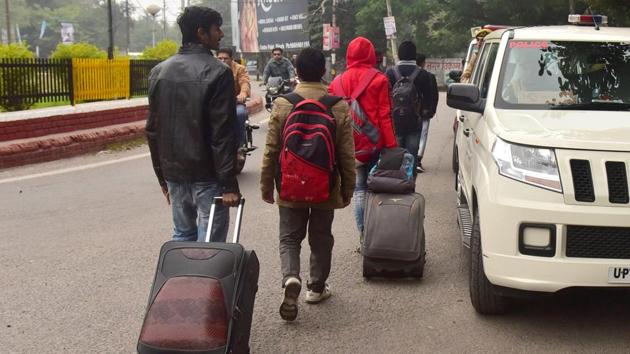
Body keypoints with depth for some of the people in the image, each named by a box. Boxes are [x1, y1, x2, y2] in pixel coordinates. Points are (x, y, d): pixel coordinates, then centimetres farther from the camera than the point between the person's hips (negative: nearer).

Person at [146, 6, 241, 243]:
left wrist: (162, 175, 17)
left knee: (182, 236, 17)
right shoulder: (217, 73, -13)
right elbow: (223, 134, -17)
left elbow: (153, 130, 11)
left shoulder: (159, 71, 8)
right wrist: (229, 184, -15)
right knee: (210, 243, 0)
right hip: (207, 176, -6)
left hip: (174, 173, 7)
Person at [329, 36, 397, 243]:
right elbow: (385, 115, -7)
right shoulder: (379, 80, -5)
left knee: (359, 190, 8)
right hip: (375, 143, -2)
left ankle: (363, 236, 7)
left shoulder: (338, 82, 4)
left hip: (350, 145, 2)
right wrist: (391, 145, -5)